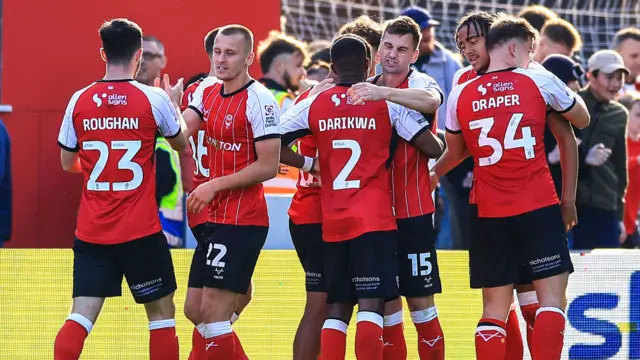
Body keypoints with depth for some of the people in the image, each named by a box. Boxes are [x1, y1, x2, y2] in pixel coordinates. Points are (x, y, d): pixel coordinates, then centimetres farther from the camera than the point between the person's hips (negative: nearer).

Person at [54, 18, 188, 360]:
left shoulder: (80, 100, 1)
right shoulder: (154, 99, -7)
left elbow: (68, 163, 12)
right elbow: (181, 142, 12)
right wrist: (174, 103, 30)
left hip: (91, 231, 2)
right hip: (141, 230, -2)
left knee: (81, 316, 0)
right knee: (162, 312, 11)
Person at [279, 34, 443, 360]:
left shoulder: (313, 105, 6)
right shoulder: (388, 102, -2)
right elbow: (432, 147, -4)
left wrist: (310, 164, 13)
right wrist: (439, 139, 18)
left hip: (332, 220, 4)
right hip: (374, 219, -4)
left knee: (337, 307, 10)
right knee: (371, 302, -8)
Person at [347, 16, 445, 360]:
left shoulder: (419, 83, -6)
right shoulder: (363, 91, 11)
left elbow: (431, 100, -30)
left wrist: (384, 93, -44)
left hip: (412, 212, -5)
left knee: (421, 301, -3)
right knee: (385, 302, 7)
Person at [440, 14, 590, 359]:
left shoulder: (461, 95, 6)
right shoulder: (539, 81, -1)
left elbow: (454, 152, 20)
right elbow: (582, 120, 14)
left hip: (489, 214, 3)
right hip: (539, 208, -3)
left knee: (494, 307, 6)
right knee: (552, 295, 0)